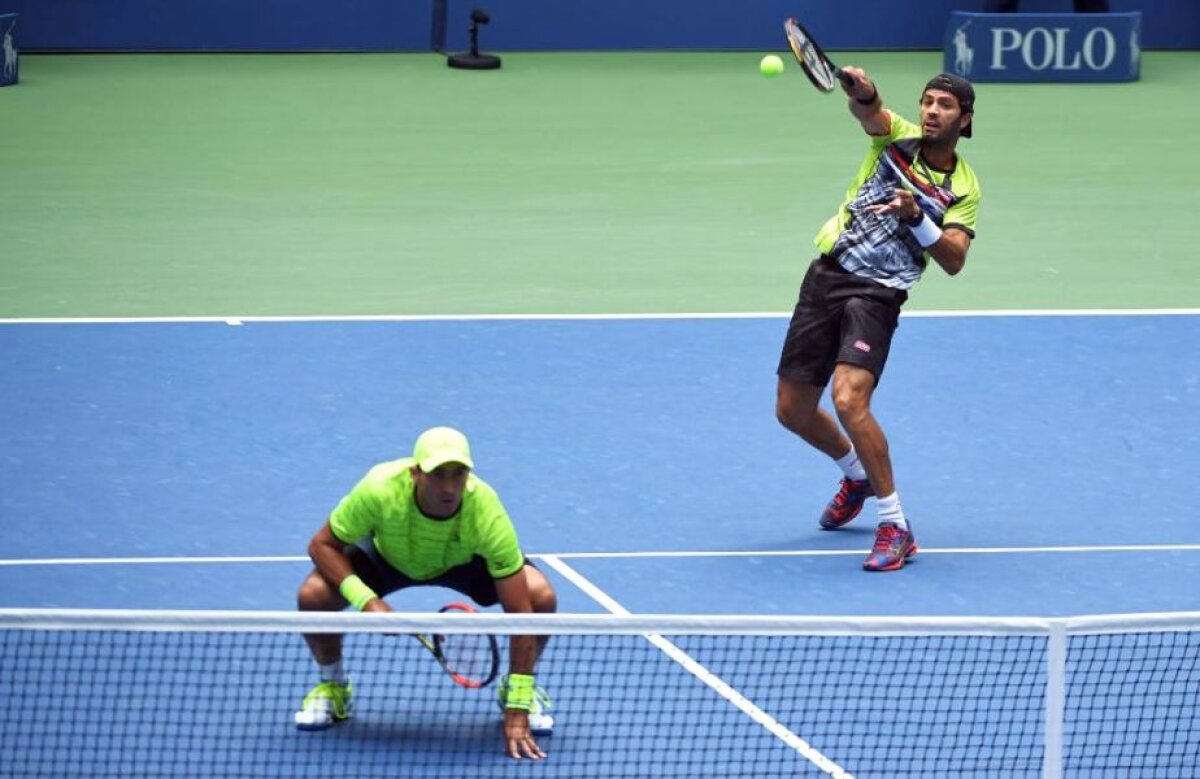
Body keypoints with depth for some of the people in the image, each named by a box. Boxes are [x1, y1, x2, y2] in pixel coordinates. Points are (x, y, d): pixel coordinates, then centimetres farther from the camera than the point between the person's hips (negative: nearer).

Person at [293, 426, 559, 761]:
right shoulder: (380, 490, -39)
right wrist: (365, 600, -40)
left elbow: (519, 611, -35)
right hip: (388, 555, 0)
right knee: (312, 596, -26)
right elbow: (322, 545, -22)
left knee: (541, 597, -26)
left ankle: (520, 690, 7)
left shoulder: (487, 513, -38)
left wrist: (517, 712, -38)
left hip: (463, 559, 0)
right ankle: (333, 687, 7)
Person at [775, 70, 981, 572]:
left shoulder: (964, 189, 0)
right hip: (826, 277, 4)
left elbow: (954, 260, -12)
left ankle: (895, 528, -16)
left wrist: (915, 216, -27)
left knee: (849, 400, -26)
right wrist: (860, 92, -44)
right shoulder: (896, 138, 2)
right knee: (792, 410, 11)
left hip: (877, 294, -4)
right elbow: (868, 112, -21)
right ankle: (856, 474, 42)